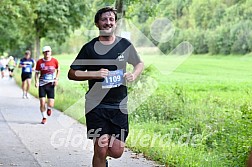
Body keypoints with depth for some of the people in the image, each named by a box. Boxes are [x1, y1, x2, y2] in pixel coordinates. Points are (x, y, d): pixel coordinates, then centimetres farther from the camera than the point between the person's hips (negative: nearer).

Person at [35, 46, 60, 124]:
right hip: (42, 84, 0)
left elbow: (58, 70, 14)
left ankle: (49, 108, 32)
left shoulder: (54, 61, -1)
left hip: (51, 84, 0)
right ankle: (44, 117, 17)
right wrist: (36, 81, -11)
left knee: (51, 104, -6)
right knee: (42, 103, -5)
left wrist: (56, 79, 1)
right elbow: (37, 73, 4)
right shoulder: (39, 62, -3)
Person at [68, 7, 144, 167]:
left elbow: (140, 63, 21)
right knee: (100, 150, -7)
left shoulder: (125, 45, 6)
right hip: (96, 105, -2)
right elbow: (72, 74, 2)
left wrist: (134, 75, -1)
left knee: (116, 151, 0)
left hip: (119, 105, 2)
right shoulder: (90, 48, -1)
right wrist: (95, 74, -14)